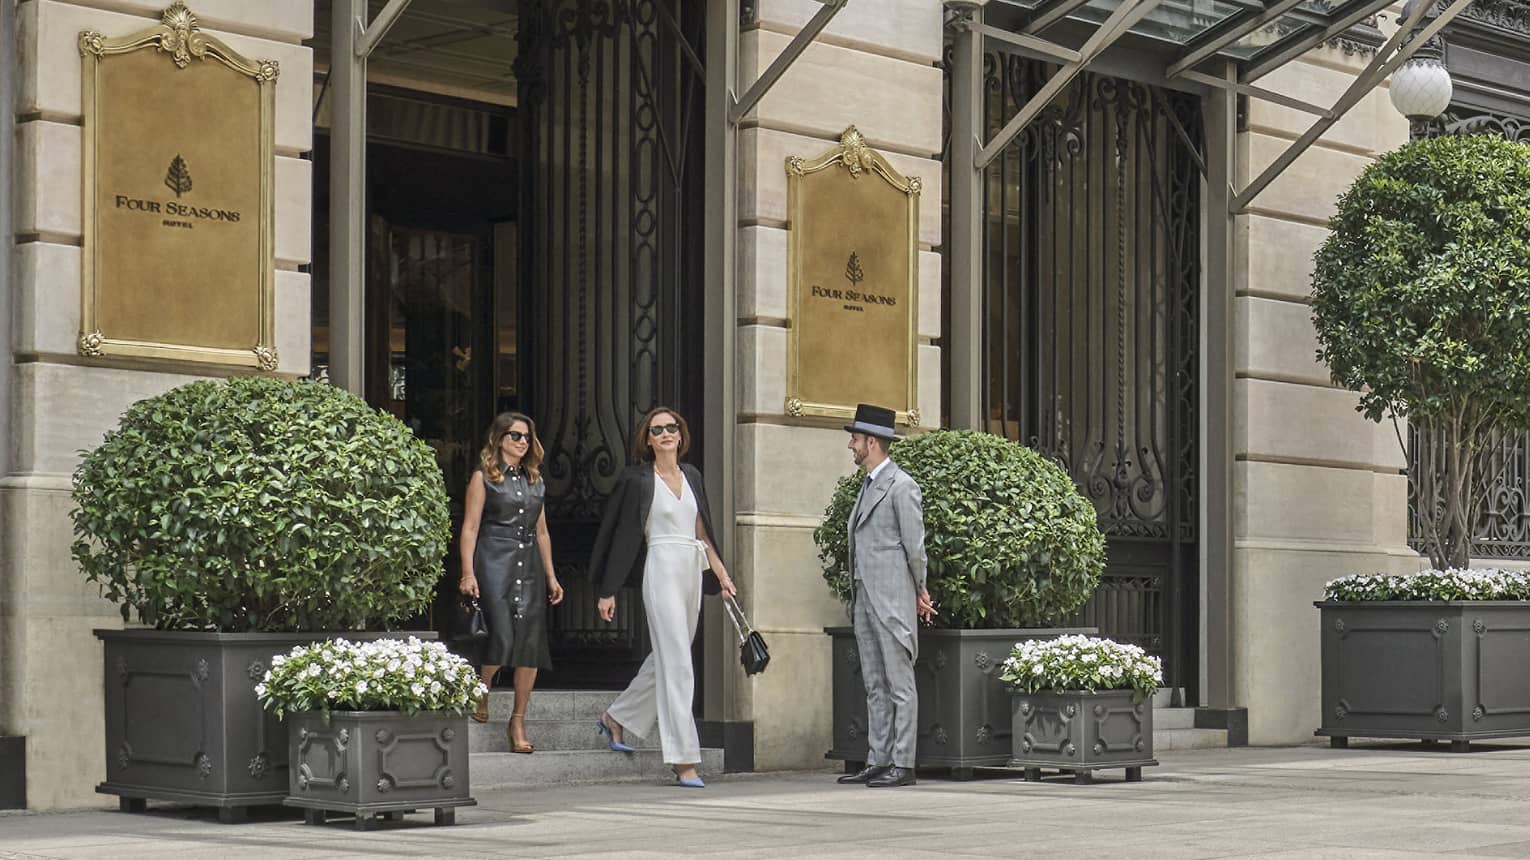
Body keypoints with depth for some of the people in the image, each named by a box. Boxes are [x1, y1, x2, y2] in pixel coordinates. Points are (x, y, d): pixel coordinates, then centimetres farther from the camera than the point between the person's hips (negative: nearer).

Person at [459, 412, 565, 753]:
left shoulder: (535, 478, 17)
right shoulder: (484, 476, 2)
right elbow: (470, 527, -3)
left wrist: (551, 576, 17)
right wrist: (468, 572, -12)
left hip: (530, 565, 5)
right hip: (494, 562, -5)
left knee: (531, 644, -1)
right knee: (501, 638, -16)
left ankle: (518, 721, 6)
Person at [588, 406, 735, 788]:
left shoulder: (691, 475, 14)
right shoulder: (638, 480, -3)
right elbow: (622, 535, -3)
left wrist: (721, 572, 13)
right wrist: (607, 591, -4)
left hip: (691, 572, 7)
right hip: (661, 571, -7)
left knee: (666, 658, 15)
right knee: (677, 663, -10)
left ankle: (616, 717, 35)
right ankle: (684, 760, -10)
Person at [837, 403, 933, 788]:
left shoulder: (901, 486, -10)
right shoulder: (868, 485, 17)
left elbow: (914, 547, -8)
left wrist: (919, 592, 1)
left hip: (891, 599, -9)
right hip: (864, 597, 9)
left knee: (900, 685, -5)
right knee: (875, 687, 10)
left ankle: (902, 764, -4)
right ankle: (877, 761, 13)